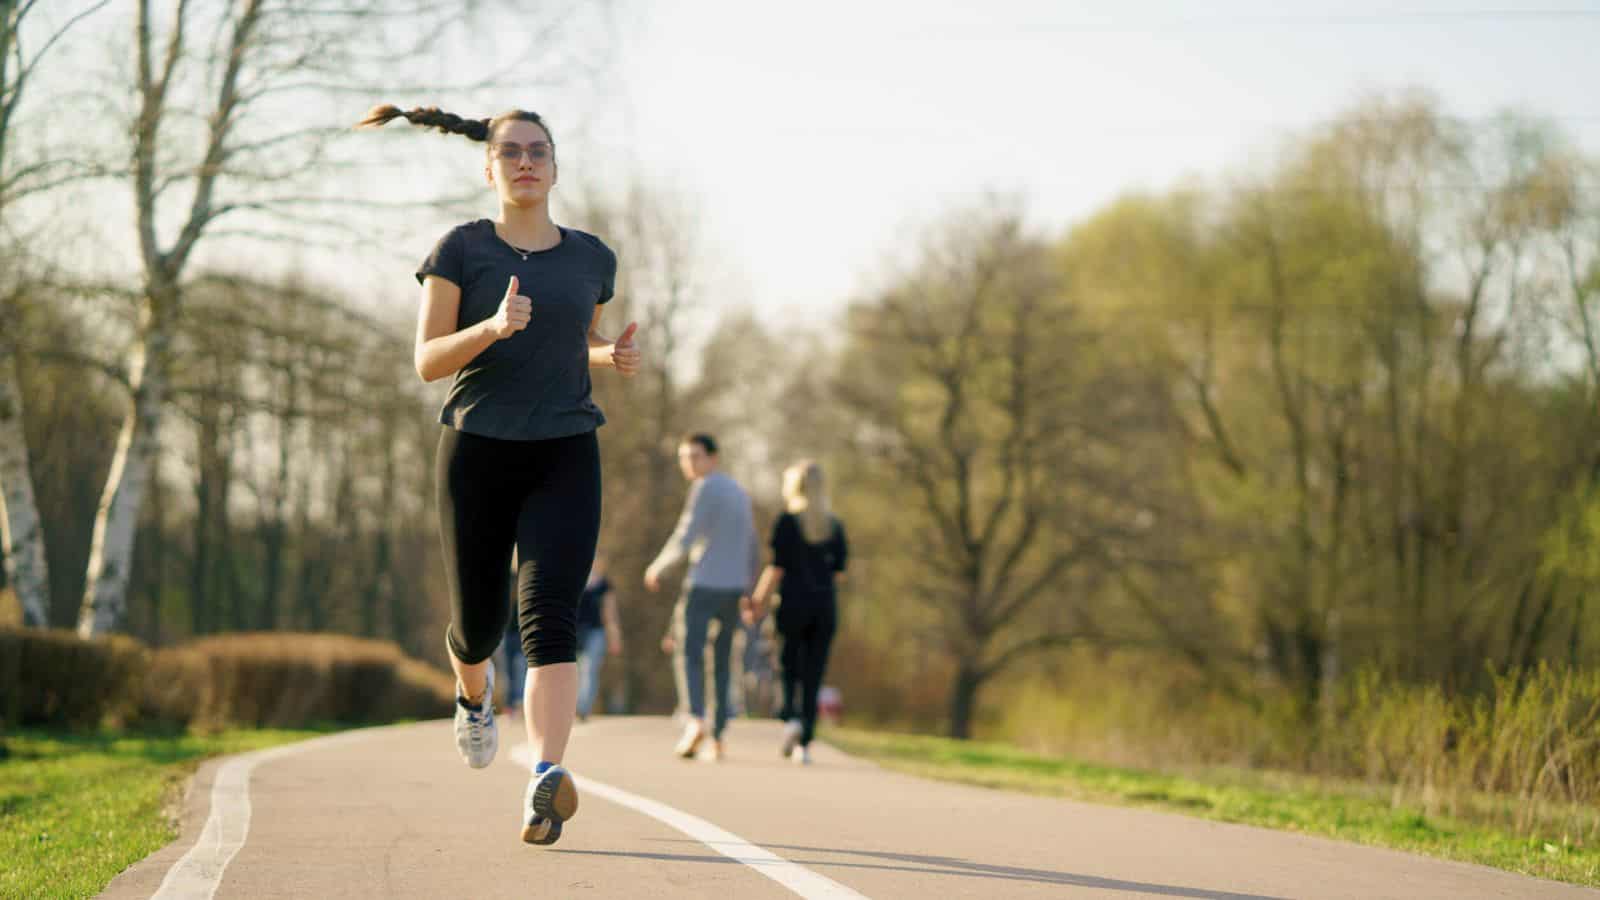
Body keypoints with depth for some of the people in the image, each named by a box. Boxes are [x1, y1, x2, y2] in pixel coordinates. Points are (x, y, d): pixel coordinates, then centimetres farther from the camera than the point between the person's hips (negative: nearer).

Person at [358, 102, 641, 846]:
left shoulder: (592, 259, 10)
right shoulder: (460, 249, 1)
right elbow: (427, 361, -4)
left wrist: (614, 357, 3)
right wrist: (492, 326, -22)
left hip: (565, 456, 0)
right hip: (477, 451, 0)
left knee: (548, 615, -18)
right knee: (479, 622, 11)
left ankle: (546, 781, -31)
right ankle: (473, 691, 49)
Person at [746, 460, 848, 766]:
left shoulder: (787, 521, -5)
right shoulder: (834, 525, 7)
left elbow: (777, 567, -9)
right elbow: (839, 570, 8)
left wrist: (759, 600, -2)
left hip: (794, 602, -3)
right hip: (825, 606, 3)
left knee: (788, 668, 10)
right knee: (813, 676, 5)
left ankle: (791, 717, -15)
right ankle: (804, 745, 1)